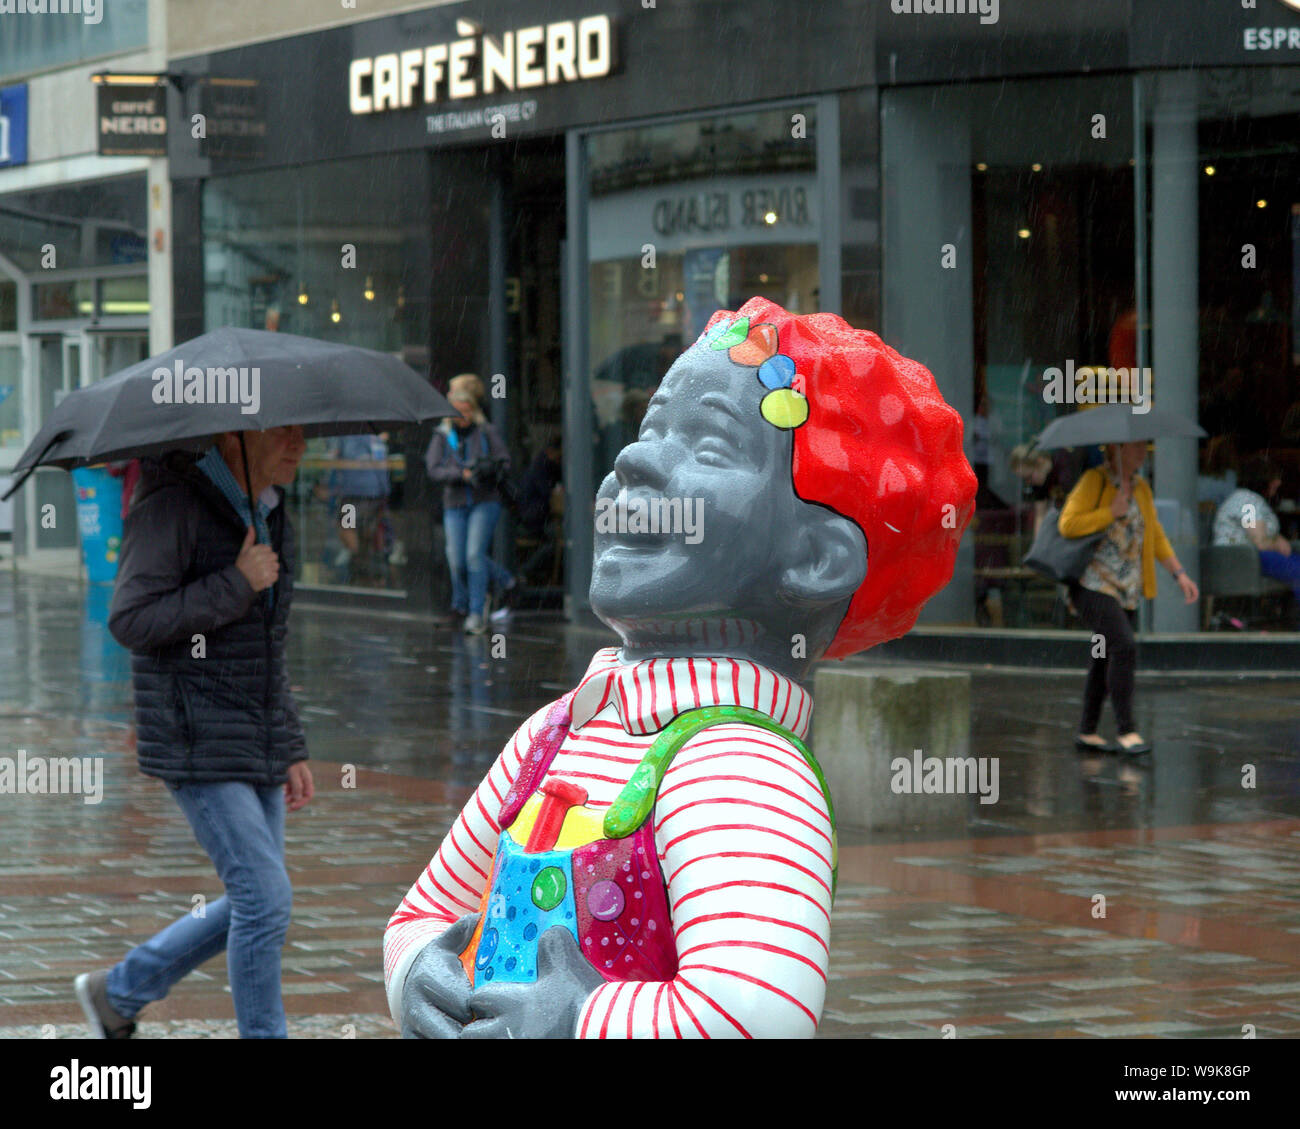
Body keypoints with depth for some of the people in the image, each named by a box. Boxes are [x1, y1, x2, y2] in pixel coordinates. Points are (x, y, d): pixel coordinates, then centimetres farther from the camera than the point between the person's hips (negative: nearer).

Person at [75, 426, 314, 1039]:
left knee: (253, 905, 10)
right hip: (196, 743, -8)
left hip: (255, 743, 8)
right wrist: (236, 586, -20)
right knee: (265, 897, -11)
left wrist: (291, 748, 17)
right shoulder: (172, 506, -14)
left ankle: (117, 992, 28)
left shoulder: (269, 515, 12)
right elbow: (130, 621, -19)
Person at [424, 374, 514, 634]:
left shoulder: (486, 432, 1)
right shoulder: (443, 435, 4)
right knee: (457, 560, -5)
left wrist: (489, 468, -22)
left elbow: (504, 461, 0)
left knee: (475, 554, -14)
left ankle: (477, 614, -10)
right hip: (455, 505, 2)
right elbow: (434, 469, -4)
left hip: (485, 502, -2)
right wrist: (461, 474, -19)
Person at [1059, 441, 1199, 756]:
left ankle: (1087, 732, 19)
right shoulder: (1094, 481, -9)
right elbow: (1067, 525, -17)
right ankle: (1126, 730, -18)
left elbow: (1156, 535, 20)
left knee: (1107, 657, 9)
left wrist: (1180, 574, 13)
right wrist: (1112, 512, -19)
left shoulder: (1141, 487, 13)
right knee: (1124, 647, -21)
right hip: (1094, 585, -8)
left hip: (1126, 589, 8)